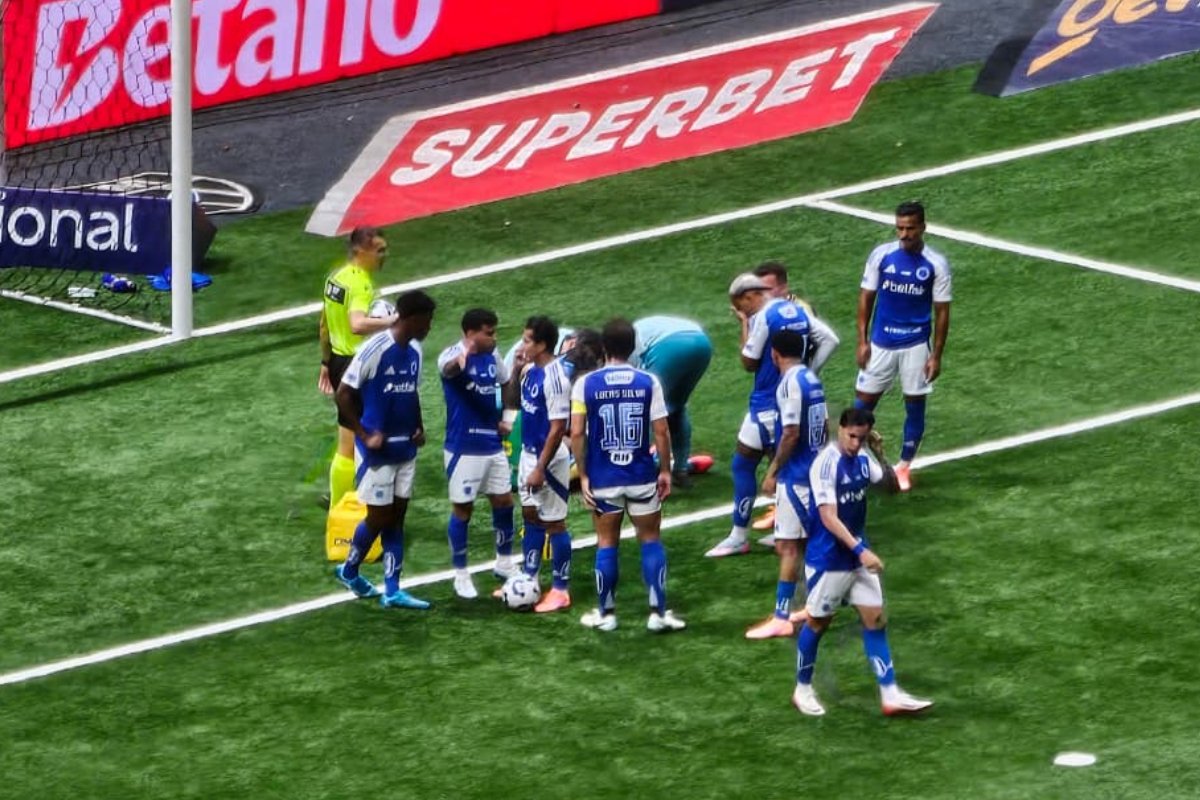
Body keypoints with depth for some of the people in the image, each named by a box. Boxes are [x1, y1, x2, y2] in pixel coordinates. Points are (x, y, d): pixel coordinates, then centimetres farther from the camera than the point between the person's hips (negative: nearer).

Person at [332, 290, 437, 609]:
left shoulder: (414, 351, 5)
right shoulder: (375, 349, -18)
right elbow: (344, 394, -15)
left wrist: (419, 428, 3)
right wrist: (365, 435, -16)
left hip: (405, 449, 7)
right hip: (378, 450, -7)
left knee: (396, 517, 7)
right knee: (379, 517, 0)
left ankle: (392, 590, 10)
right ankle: (349, 569, 25)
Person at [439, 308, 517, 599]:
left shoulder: (492, 357, 3)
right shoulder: (452, 355, -18)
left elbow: (508, 385, 22)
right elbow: (448, 368, -44)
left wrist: (507, 418, 8)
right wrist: (461, 357, -68)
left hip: (493, 444, 6)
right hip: (463, 448, -6)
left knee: (504, 502, 14)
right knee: (462, 509, 3)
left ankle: (504, 563, 32)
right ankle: (461, 575, 14)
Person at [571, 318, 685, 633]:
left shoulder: (585, 384, -6)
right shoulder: (648, 382, -6)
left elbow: (576, 433, -7)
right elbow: (661, 431, -6)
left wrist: (583, 475, 1)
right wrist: (665, 470, 6)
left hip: (603, 479, 0)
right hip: (642, 477, 0)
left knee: (606, 542, 13)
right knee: (650, 540, 11)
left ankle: (606, 614, 19)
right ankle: (658, 613, 8)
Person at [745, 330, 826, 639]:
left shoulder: (790, 383, -17)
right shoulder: (812, 379, 9)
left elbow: (791, 433, -20)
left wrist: (773, 472, -12)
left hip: (794, 475, -9)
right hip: (814, 471, 9)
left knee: (788, 546, -9)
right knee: (808, 542, 19)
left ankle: (781, 618, -10)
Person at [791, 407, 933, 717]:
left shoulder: (862, 460, 1)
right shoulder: (826, 464, -22)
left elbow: (892, 486, 13)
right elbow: (829, 518, -26)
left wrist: (880, 455, -5)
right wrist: (861, 550, -32)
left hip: (858, 556, 7)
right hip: (828, 560, -7)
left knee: (875, 620, 4)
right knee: (818, 623, 8)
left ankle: (890, 695, 5)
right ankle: (802, 690, 26)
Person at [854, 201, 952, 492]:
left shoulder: (936, 264, -7)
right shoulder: (881, 255, -4)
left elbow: (942, 312, -2)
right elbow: (866, 297, 3)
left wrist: (937, 355, -5)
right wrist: (862, 341, -1)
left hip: (916, 345, -1)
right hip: (881, 343, 1)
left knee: (915, 405, 7)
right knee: (863, 402, 2)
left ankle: (904, 466, 21)